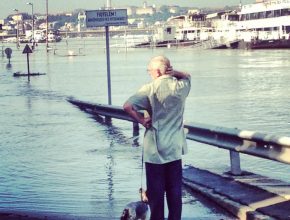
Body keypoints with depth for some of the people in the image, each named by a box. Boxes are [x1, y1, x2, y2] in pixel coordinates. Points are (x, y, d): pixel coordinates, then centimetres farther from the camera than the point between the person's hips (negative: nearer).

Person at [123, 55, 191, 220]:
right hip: (175, 149, 3)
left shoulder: (150, 89, -11)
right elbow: (187, 76, 24)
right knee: (175, 192, 11)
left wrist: (141, 120, -8)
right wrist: (175, 73, 4)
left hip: (154, 151, -3)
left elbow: (127, 106, -22)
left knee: (156, 192, 6)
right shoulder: (181, 87, 0)